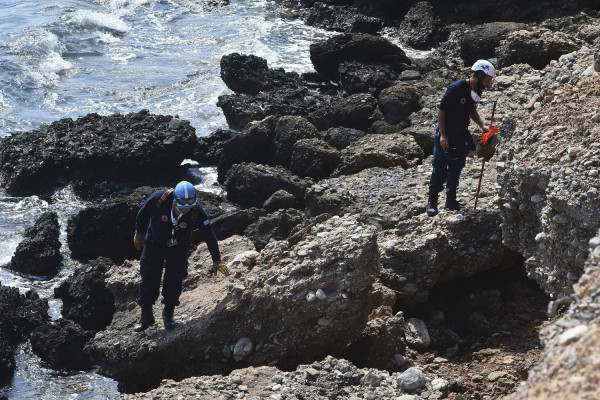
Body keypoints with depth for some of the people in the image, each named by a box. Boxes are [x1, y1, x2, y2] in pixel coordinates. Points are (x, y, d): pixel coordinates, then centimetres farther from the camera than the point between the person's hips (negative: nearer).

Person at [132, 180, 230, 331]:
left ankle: (168, 314, 17)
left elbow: (209, 235, -21)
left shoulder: (197, 212, -30)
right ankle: (146, 316, 15)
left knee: (174, 280, -3)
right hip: (154, 244, 0)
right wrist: (139, 234, 3)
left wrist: (216, 260, -19)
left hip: (178, 248, 0)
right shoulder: (159, 199, -31)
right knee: (149, 279, 2)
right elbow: (142, 213, -11)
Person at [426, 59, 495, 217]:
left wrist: (482, 127, 3)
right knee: (440, 168, -3)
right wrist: (442, 135, -20)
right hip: (446, 133, -7)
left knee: (456, 168, 12)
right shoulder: (456, 88, -20)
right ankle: (432, 202, 5)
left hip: (462, 134, 7)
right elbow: (441, 110, -17)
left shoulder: (477, 90, 4)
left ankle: (451, 200, 22)